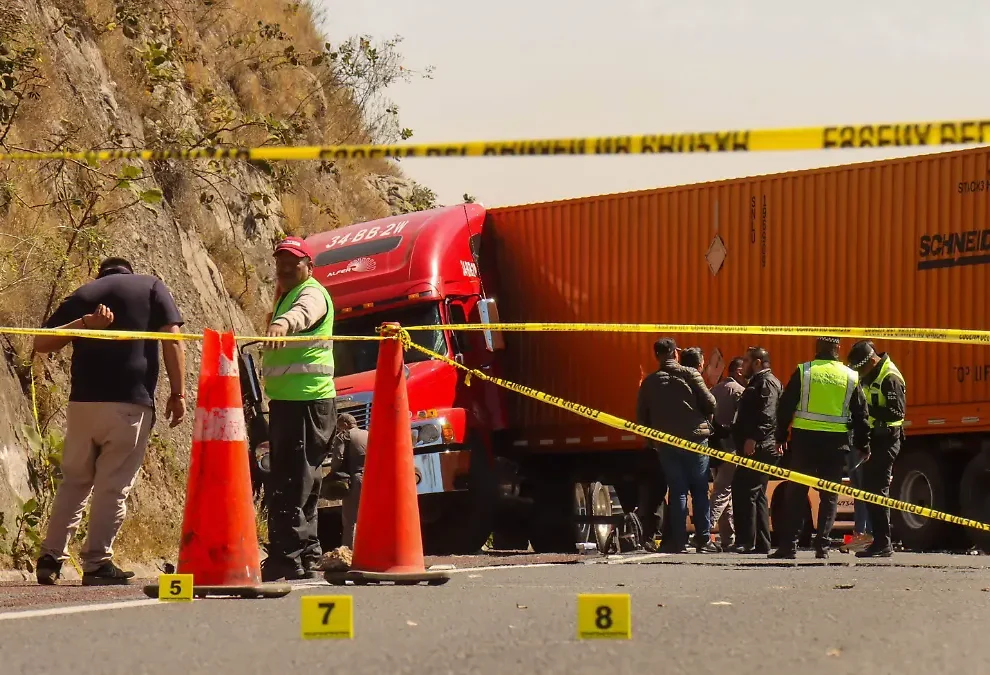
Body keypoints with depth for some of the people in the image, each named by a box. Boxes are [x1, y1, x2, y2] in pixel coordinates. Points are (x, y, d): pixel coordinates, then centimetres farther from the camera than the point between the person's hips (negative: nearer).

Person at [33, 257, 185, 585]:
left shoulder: (82, 295, 16)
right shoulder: (152, 287, 10)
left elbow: (41, 343, 6)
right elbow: (172, 340, -1)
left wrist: (84, 324, -3)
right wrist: (178, 394, 0)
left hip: (83, 401, 3)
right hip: (131, 403, -3)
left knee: (73, 482, 14)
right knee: (114, 486, 0)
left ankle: (50, 557, 11)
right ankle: (97, 563, -2)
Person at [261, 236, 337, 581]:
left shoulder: (312, 294, -9)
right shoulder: (287, 296, 24)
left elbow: (303, 312, -35)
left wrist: (282, 324, -55)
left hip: (307, 402, -11)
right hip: (289, 401, 11)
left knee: (290, 484, -15)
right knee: (298, 484, 15)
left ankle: (286, 559, -17)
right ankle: (306, 558, 22)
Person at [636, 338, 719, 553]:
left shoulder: (649, 382, 6)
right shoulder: (690, 375, -4)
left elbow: (641, 416, 8)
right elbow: (710, 404, -7)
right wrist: (703, 419, 13)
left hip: (666, 444, 2)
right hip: (695, 439, -2)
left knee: (677, 492, 6)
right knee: (700, 492, 5)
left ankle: (678, 541, 0)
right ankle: (703, 540, 2)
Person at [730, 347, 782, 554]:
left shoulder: (767, 383, -8)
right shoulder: (757, 383, 25)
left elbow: (766, 415, -21)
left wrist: (753, 438, -29)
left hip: (758, 449, -11)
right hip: (756, 449, 11)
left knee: (743, 492, -14)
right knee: (756, 495, 12)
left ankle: (746, 542, -17)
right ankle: (761, 543, 13)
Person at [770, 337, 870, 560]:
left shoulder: (803, 372, -2)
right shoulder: (851, 377, 4)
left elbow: (785, 407, -1)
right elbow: (860, 415, 8)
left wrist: (780, 437, 8)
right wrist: (864, 446, 16)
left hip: (805, 439, -1)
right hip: (836, 441, 1)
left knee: (796, 493, 5)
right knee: (829, 496, 8)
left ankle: (788, 545, 2)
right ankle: (822, 545, 3)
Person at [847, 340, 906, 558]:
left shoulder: (890, 378, -16)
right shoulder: (869, 376, 15)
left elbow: (896, 412, -23)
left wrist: (868, 409, -28)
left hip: (886, 439, -10)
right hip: (872, 438, 10)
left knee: (877, 490, -11)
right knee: (869, 489, 10)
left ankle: (883, 544, -11)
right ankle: (879, 540, 15)